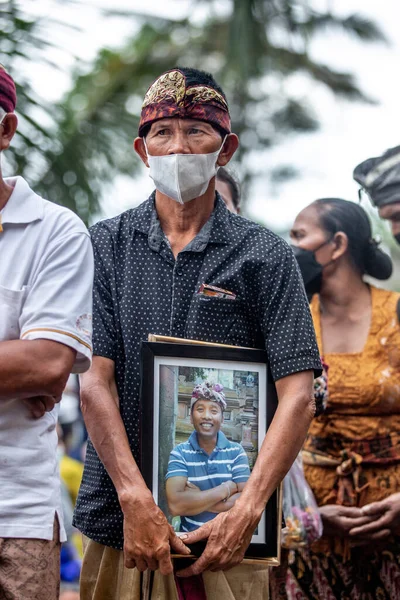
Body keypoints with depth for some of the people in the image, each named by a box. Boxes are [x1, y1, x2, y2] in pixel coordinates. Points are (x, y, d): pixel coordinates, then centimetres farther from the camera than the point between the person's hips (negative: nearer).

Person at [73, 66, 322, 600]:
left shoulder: (265, 256, 3)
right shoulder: (107, 245, 7)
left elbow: (297, 395, -4)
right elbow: (95, 380, -2)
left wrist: (247, 511, -16)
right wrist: (136, 499, -14)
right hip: (119, 517, 1)